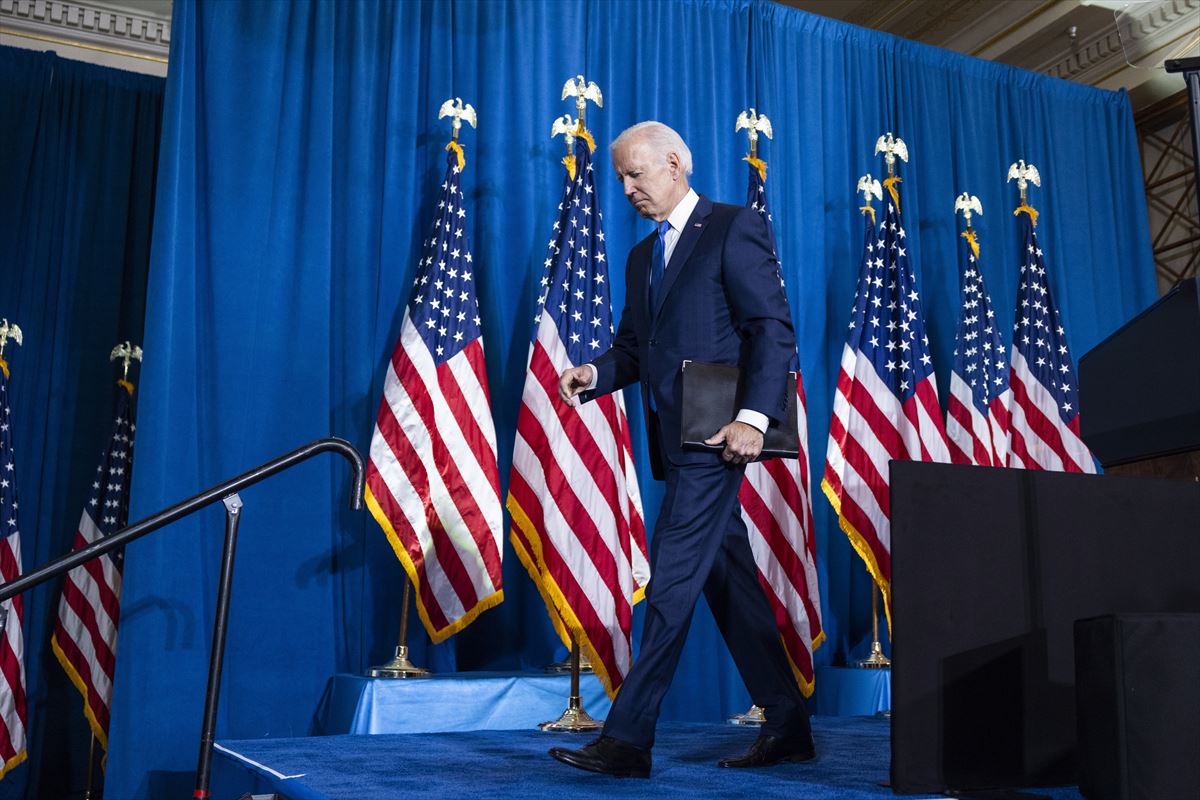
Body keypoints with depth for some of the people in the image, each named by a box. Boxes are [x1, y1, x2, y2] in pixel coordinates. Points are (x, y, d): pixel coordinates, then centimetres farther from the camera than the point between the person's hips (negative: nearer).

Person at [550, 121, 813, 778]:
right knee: (728, 581, 11)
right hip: (674, 441, 9)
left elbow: (774, 329, -10)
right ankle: (787, 727, 20)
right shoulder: (642, 256, 22)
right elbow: (633, 349, 20)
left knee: (673, 579, -10)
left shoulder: (734, 229, -2)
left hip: (714, 436, -9)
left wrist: (754, 416, -20)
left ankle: (628, 737, -6)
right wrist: (594, 373, -1)